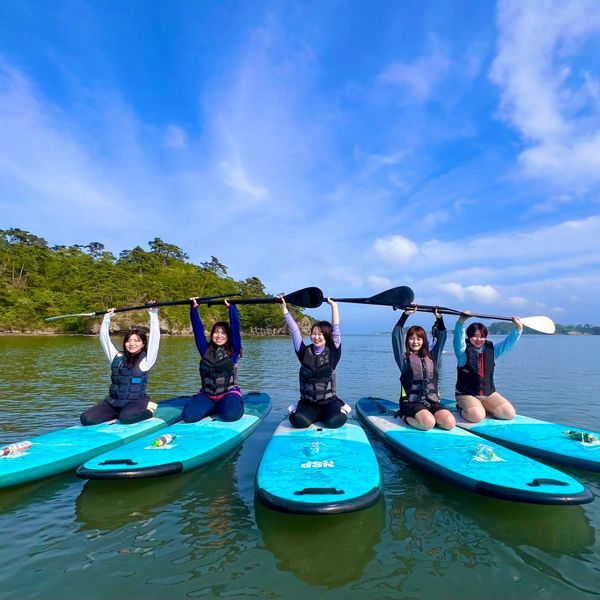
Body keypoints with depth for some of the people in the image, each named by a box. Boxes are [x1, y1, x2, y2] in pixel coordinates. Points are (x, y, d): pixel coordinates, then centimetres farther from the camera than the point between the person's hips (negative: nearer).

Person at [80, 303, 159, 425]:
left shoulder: (146, 360, -2)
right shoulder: (117, 357, 11)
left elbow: (154, 338, -10)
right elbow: (104, 337, 16)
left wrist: (153, 314, -10)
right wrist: (107, 317, 15)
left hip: (135, 402, -5)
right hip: (113, 402, 5)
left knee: (127, 417, -35)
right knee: (86, 418, -14)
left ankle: (148, 411, -4)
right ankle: (118, 415, 6)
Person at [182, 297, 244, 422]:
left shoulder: (233, 351, -1)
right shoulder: (205, 350, 6)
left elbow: (235, 327, -9)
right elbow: (198, 328, 2)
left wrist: (231, 307, -12)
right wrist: (194, 308, -4)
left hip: (229, 393, -3)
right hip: (206, 395, 3)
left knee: (230, 415, -33)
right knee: (188, 416, -21)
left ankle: (230, 405, 5)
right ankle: (213, 408, 9)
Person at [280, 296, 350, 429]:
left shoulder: (332, 353, -3)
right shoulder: (305, 352, 1)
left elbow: (336, 329, -9)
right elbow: (294, 330, -2)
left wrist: (334, 305, -12)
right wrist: (284, 308, -4)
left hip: (329, 401, -1)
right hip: (307, 402, 1)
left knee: (334, 421, -30)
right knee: (298, 421, -28)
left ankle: (341, 410, 6)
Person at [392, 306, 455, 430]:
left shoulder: (431, 356, 17)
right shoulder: (404, 358, 4)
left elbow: (442, 337, 17)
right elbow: (396, 335, -6)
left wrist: (439, 318, 5)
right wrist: (405, 314, -10)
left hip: (432, 401, 4)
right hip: (412, 402, -4)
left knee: (450, 423, -22)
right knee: (428, 423, -31)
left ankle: (425, 416, 3)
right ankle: (406, 417, -2)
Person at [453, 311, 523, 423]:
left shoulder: (491, 350, 8)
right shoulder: (463, 351, -9)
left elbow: (507, 343, 6)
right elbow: (458, 338, -27)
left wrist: (518, 329, -9)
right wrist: (461, 322, -43)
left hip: (489, 394, 6)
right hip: (467, 395, -5)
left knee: (509, 413, -10)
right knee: (476, 416, -30)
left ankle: (484, 409, 14)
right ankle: (462, 410, 4)